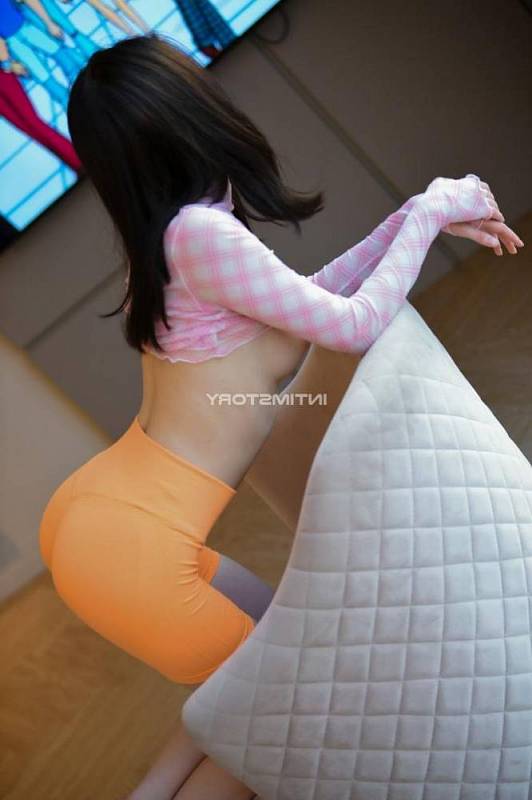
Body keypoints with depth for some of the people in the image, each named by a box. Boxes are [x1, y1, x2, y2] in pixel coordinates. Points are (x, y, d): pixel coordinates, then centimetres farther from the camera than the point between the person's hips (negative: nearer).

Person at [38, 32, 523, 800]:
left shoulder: (163, 238, 8)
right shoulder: (199, 231, -19)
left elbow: (309, 299, 15)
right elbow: (356, 325, -11)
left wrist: (418, 213, 14)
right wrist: (429, 212, 2)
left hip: (90, 514, 8)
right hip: (130, 547, -8)